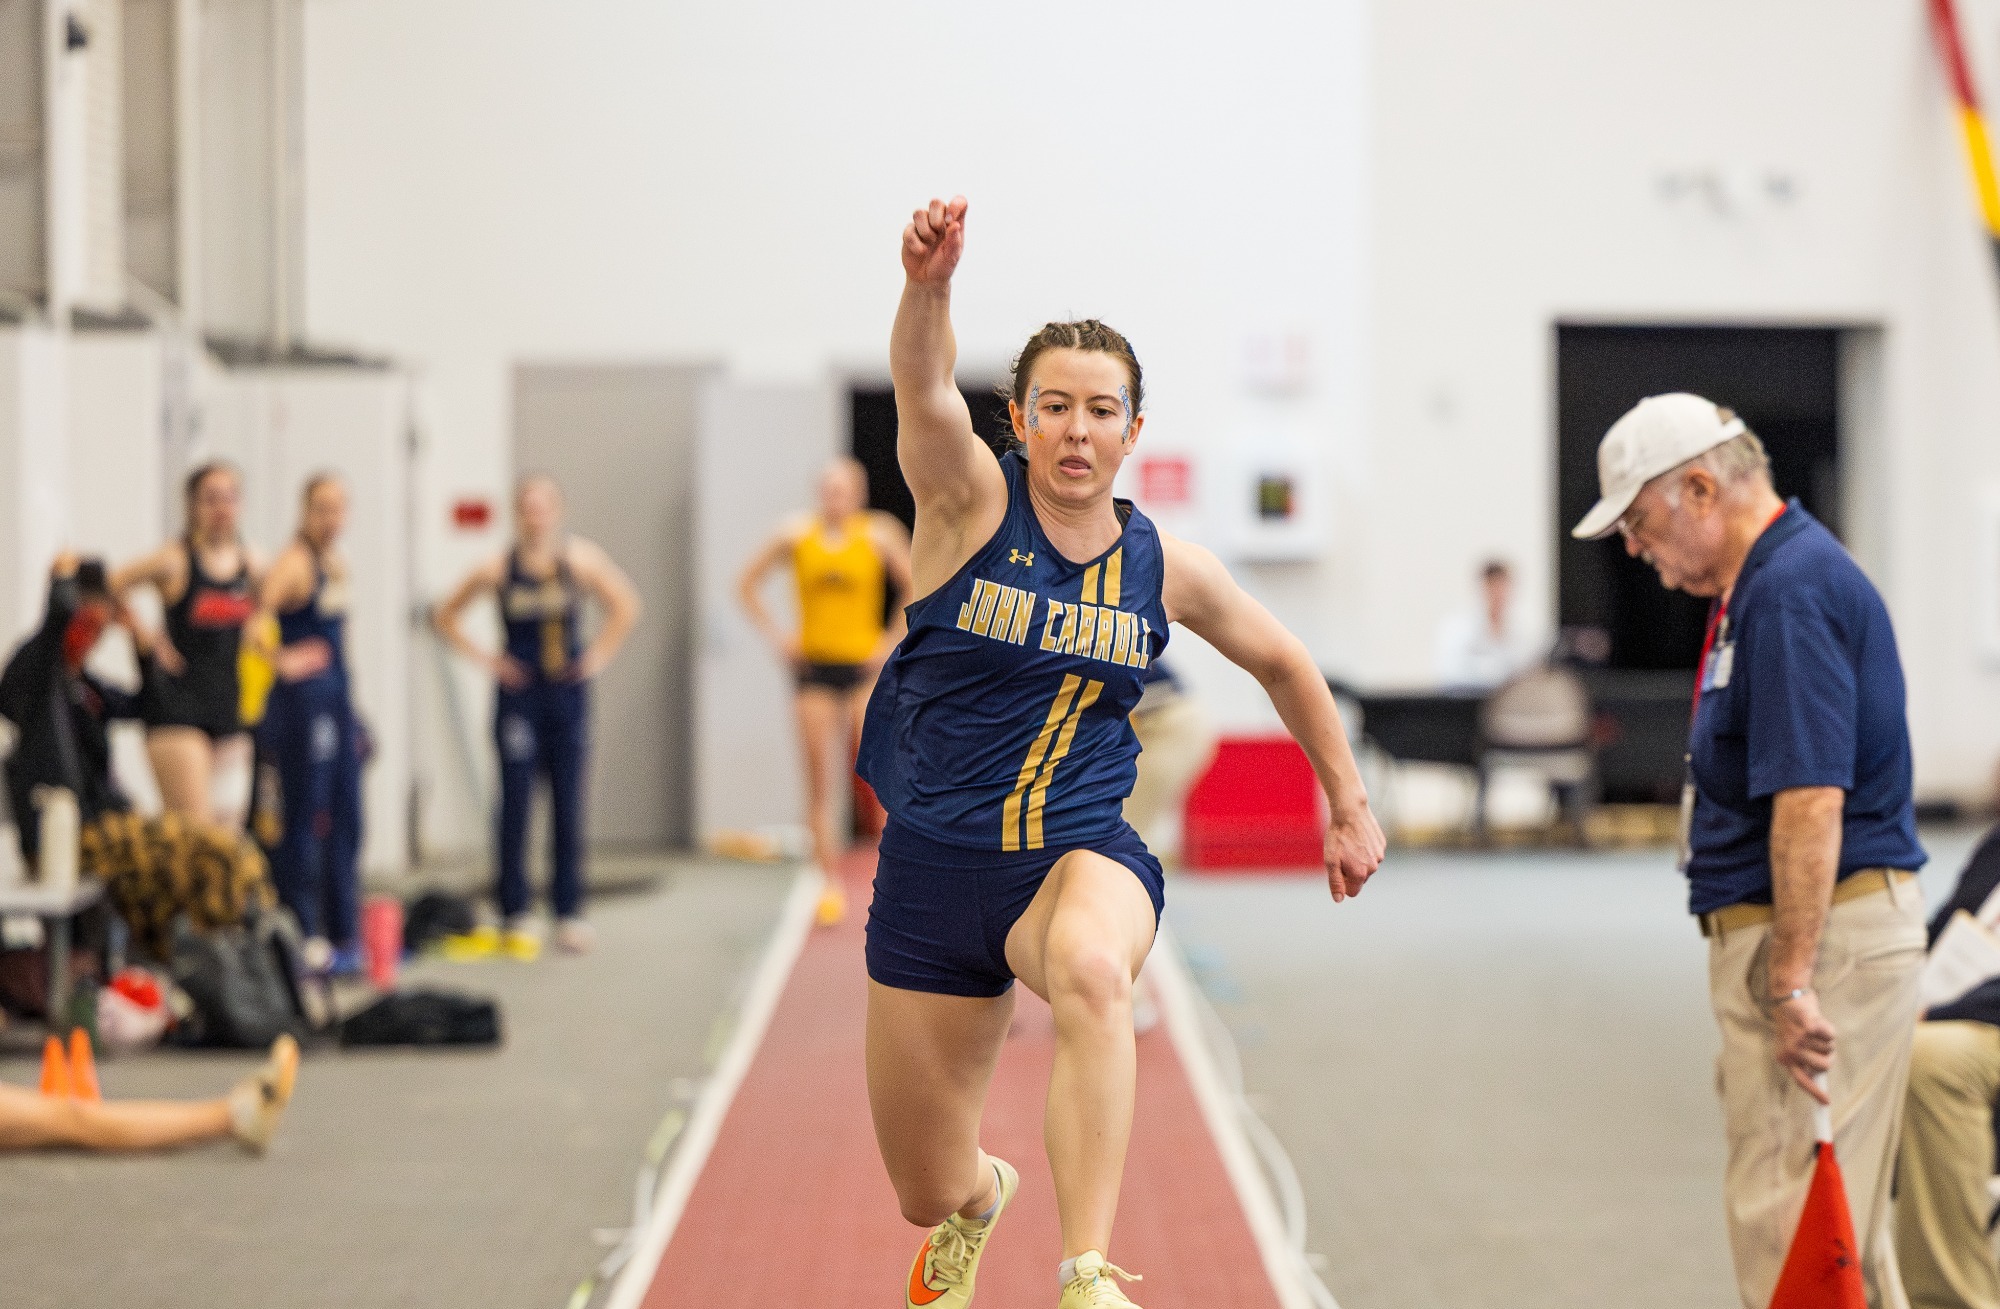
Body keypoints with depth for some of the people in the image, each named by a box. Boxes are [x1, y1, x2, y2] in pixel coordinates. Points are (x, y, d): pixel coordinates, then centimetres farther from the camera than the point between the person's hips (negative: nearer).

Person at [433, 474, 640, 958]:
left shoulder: (580, 559, -3)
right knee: (516, 805, -1)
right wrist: (484, 659, -2)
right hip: (518, 695, -1)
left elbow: (626, 605, 9)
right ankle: (516, 917, 5)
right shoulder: (497, 570, -6)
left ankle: (570, 914, 12)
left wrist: (599, 654, 2)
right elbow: (445, 618, 4)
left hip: (568, 691, 1)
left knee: (568, 806, 5)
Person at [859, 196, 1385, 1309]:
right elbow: (927, 395, -29)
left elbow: (1284, 663, 20)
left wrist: (1350, 807, 23)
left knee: (1091, 970, -40)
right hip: (935, 871, 0)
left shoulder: (1165, 567, 2)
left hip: (1083, 854, 0)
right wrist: (929, 285, -49)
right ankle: (981, 1199, 51)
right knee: (927, 1194, 10)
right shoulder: (971, 498, -7)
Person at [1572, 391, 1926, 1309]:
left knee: (1790, 1224, -9)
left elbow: (1812, 801, -24)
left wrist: (1791, 984, -25)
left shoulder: (1791, 589, -17)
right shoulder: (1765, 586, 17)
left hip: (1817, 935, -11)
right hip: (1785, 934, 11)